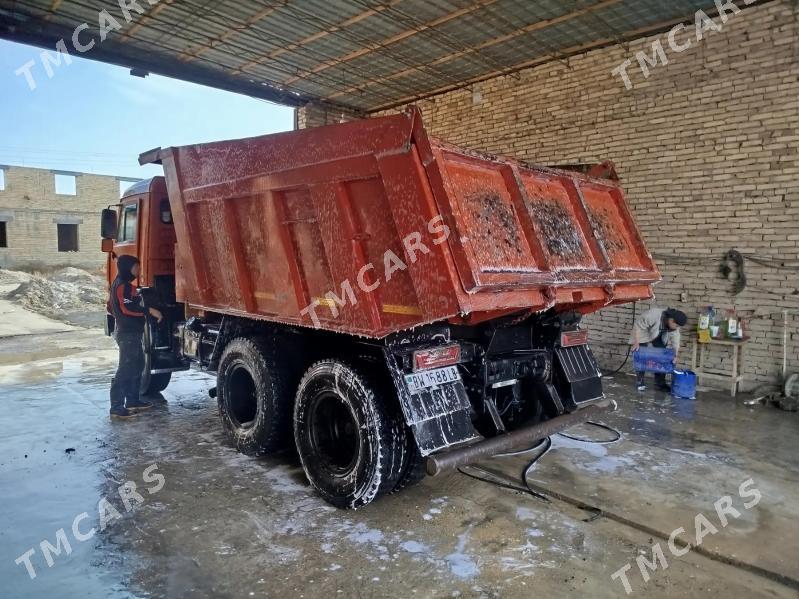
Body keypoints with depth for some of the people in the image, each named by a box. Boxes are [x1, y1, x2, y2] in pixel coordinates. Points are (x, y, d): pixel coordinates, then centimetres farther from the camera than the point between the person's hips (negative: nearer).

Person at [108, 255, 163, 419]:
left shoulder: (120, 284, 17)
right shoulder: (123, 285, -15)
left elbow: (112, 306, 25)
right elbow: (127, 307, -27)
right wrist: (150, 310, -28)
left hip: (130, 332, 11)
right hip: (128, 334, -11)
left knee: (136, 366, 16)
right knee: (125, 369, -10)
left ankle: (133, 401, 23)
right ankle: (116, 407, -8)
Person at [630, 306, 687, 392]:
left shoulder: (674, 324, -21)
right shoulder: (653, 315, -40)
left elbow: (675, 338, -15)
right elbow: (638, 326, -32)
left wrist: (675, 354, -22)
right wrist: (636, 343, -32)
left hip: (660, 337, 5)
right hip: (643, 334, -5)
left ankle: (660, 383, 8)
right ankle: (640, 382, 0)